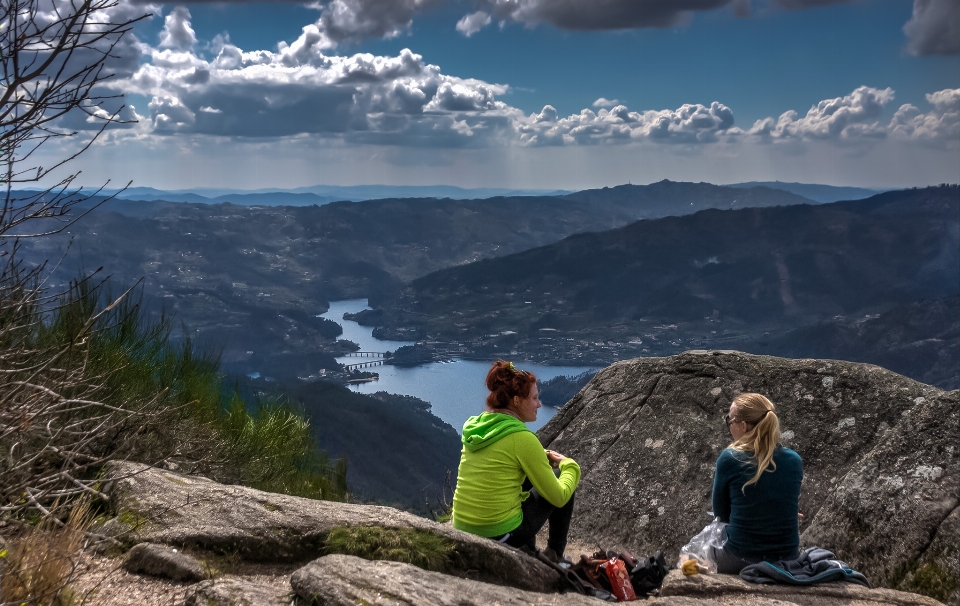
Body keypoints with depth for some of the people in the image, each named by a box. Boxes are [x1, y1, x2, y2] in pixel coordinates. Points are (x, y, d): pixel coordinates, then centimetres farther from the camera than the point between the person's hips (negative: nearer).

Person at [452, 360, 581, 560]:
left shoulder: (475, 425, 5)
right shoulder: (521, 438, -16)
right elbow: (558, 497, -10)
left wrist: (543, 457, 15)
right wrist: (569, 465, 8)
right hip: (502, 534, -7)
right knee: (564, 481, 13)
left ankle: (528, 551, 35)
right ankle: (555, 555, 24)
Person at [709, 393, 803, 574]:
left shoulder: (729, 459, -12)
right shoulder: (794, 461, -2)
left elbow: (721, 513, 1)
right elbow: (792, 511, 12)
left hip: (740, 560, -3)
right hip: (788, 561, 3)